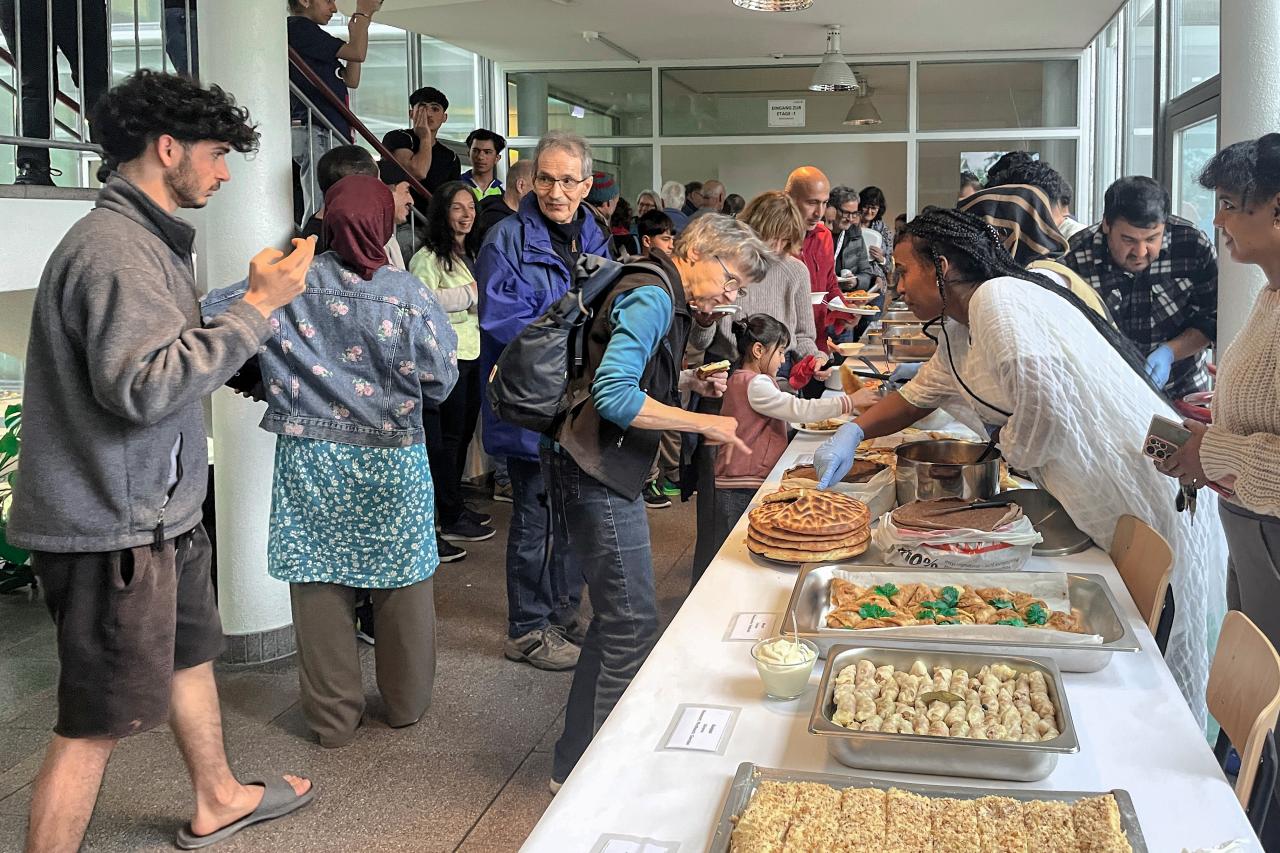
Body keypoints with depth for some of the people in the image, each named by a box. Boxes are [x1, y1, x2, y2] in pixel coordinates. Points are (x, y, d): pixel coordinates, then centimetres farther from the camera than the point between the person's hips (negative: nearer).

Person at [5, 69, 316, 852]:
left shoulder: (146, 238, 12)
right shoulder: (113, 248, -21)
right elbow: (143, 385, -30)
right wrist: (257, 308, -26)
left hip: (156, 509, 11)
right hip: (113, 525, -11)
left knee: (191, 651, 25)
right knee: (99, 721, -1)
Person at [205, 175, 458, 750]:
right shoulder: (408, 295, -12)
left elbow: (208, 319, -6)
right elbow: (440, 382, -6)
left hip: (311, 460, 1)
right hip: (393, 461, -1)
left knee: (319, 583, 11)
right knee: (403, 582, 14)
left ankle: (333, 716, 21)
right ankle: (407, 702, 28)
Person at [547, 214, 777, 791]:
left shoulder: (664, 299, 15)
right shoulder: (652, 298, -17)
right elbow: (614, 396, -27)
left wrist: (689, 382, 9)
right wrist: (704, 423, -23)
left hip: (609, 473, 11)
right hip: (595, 476, -11)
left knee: (618, 619, 18)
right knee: (632, 625, -5)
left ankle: (579, 760, 30)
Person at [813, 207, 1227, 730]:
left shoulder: (999, 299, -17)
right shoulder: (959, 332, 14)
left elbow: (1045, 409, -26)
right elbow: (919, 394, 28)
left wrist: (1006, 445, -6)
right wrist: (852, 432, 15)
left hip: (1148, 493, -10)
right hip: (1100, 509, 10)